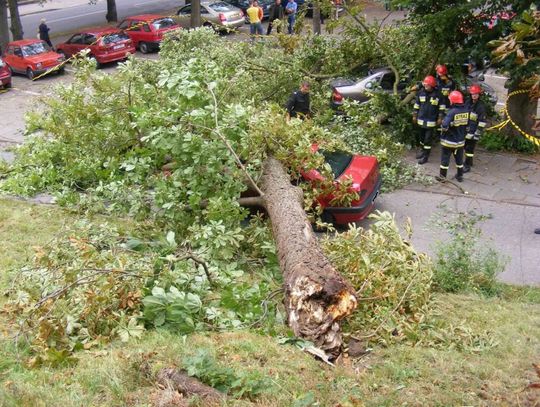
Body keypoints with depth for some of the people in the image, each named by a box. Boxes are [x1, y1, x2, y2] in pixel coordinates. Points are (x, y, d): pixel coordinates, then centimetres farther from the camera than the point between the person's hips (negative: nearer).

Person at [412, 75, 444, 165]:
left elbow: (441, 107, -2)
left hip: (431, 121, -4)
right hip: (421, 119, 4)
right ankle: (423, 150, 38)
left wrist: (440, 118, -3)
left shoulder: (437, 94, -11)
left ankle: (426, 155, 6)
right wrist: (414, 115, 9)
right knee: (421, 136, 18)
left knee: (428, 138, -1)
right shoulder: (421, 92, -3)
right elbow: (416, 105, 7)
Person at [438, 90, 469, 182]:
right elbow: (467, 124, 7)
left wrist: (444, 128, -11)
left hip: (449, 141, -6)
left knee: (445, 158, 9)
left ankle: (442, 176, 17)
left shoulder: (452, 112, -25)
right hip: (460, 140, 6)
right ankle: (460, 176, 31)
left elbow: (444, 126, -32)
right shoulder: (466, 111, -5)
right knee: (459, 158, 20)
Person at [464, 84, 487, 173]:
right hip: (465, 130, 7)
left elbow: (482, 122, -14)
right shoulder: (468, 103, 7)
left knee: (470, 148, -3)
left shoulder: (481, 106, -13)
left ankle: (467, 165, 4)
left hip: (473, 132, -7)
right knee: (465, 147, 17)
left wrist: (477, 133, -16)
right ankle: (469, 161, 35)